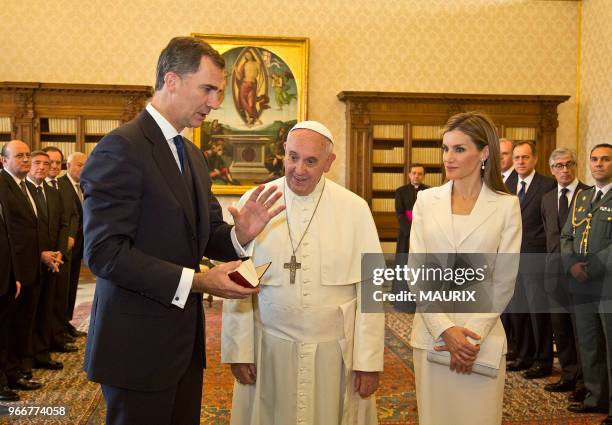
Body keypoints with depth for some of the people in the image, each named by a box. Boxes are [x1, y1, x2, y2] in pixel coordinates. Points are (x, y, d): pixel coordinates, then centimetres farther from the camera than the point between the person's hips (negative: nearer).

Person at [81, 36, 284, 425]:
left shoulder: (193, 155, 13)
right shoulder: (122, 148, -15)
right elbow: (104, 251, -21)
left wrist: (240, 234, -8)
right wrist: (196, 282, -24)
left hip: (185, 341, 8)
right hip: (138, 345, -8)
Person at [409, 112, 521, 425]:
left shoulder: (506, 205, 0)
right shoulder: (426, 200, 5)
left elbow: (504, 281, -1)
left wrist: (472, 334, -9)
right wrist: (445, 329, -10)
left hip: (482, 332, -1)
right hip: (431, 331, 2)